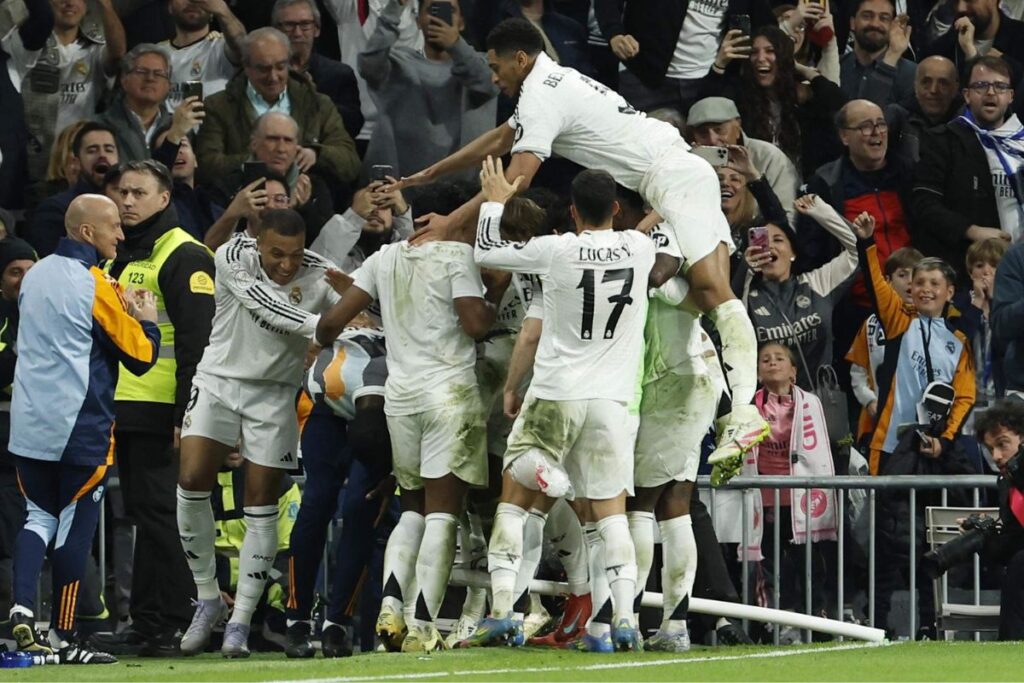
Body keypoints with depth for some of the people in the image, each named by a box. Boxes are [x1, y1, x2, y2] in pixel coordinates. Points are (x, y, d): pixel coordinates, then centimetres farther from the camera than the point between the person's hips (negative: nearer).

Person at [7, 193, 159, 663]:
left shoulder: (36, 276, 9)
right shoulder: (93, 285, -12)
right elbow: (140, 357, -8)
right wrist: (146, 320, 11)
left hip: (29, 425, 6)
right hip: (80, 427, -6)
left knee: (39, 517, 13)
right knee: (74, 526, 2)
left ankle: (22, 607, -9)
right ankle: (62, 636, 6)